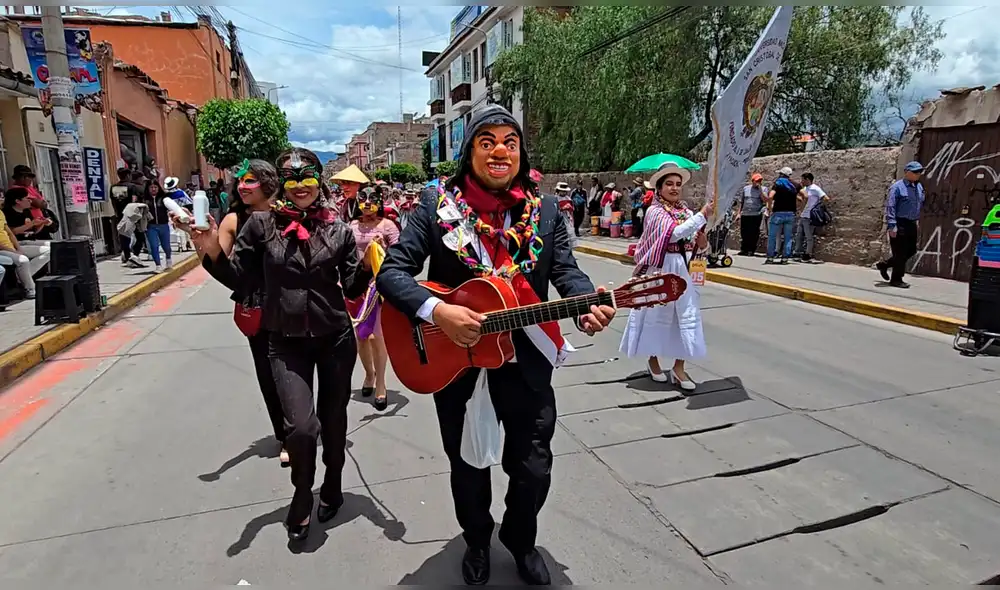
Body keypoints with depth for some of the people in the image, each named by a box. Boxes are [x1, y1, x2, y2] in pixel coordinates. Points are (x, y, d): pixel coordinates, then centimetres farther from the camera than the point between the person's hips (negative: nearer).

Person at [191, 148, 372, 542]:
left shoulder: (338, 230, -1)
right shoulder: (261, 224, -3)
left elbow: (353, 288, -1)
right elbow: (240, 279, 2)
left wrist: (368, 262, -18)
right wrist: (213, 254, -15)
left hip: (335, 338, 1)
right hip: (285, 342, -1)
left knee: (333, 419, 14)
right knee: (302, 426, -12)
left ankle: (332, 488, 42)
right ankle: (302, 496, 20)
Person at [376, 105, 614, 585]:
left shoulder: (545, 212, 1)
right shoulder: (437, 206, -6)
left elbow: (566, 271, -3)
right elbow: (392, 272, -9)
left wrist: (588, 307, -26)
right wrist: (437, 311, -26)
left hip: (526, 362, 2)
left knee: (533, 470, 12)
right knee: (467, 469, 19)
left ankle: (520, 539, 45)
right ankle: (477, 541, 49)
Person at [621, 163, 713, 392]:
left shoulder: (686, 211, 8)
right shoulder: (655, 211, -8)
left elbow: (697, 244, 13)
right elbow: (674, 233, -25)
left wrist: (702, 243, -10)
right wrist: (703, 215, -23)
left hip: (685, 270, 5)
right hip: (662, 270, -5)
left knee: (688, 316, 2)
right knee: (658, 315, 7)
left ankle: (678, 368, 11)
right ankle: (653, 360, 27)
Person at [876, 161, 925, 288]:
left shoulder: (919, 187, 12)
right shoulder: (897, 187, -11)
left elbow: (921, 205, 22)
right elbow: (890, 207, -15)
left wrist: (919, 220, 18)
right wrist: (892, 226, -20)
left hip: (912, 224, 8)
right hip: (900, 224, -8)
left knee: (911, 251, 13)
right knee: (900, 252, -2)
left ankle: (884, 265, 29)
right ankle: (896, 280, 10)